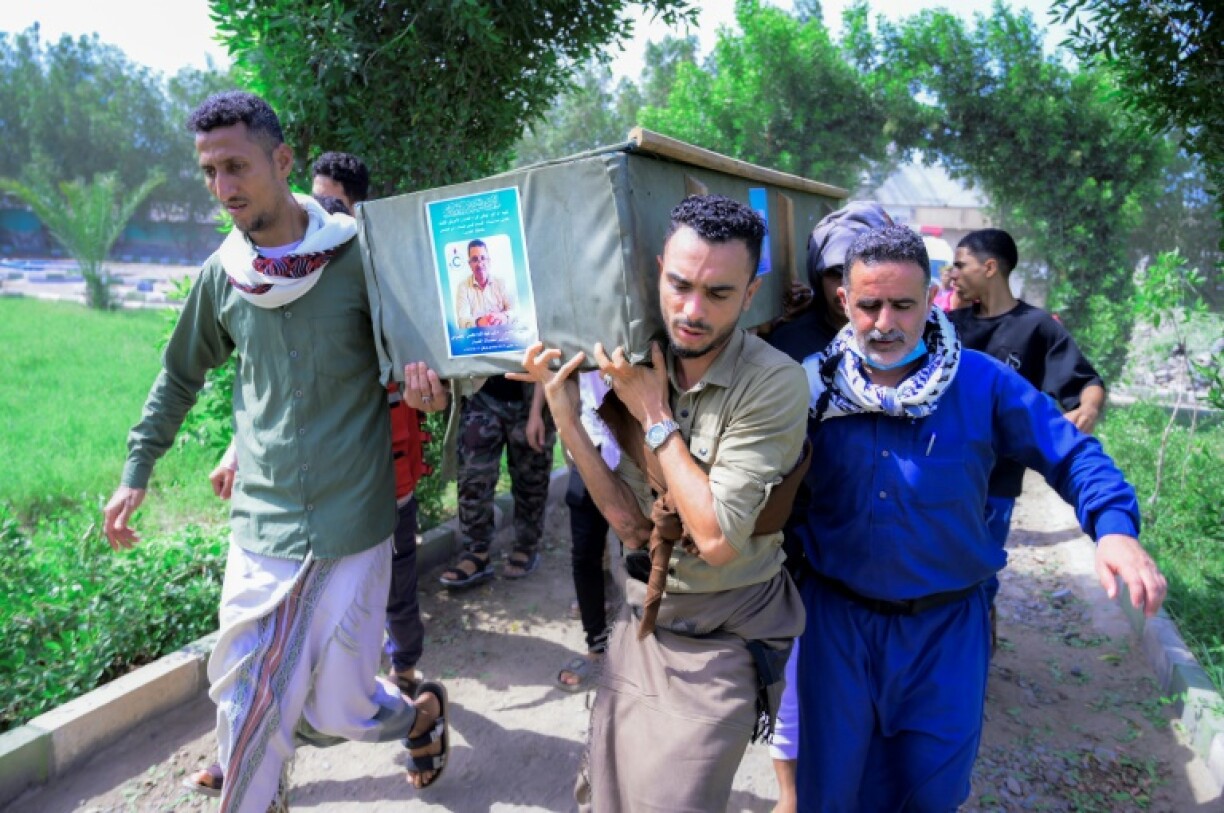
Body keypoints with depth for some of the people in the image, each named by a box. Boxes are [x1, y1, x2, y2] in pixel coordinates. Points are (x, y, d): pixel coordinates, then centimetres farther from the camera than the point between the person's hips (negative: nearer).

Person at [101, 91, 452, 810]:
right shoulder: (223, 274, 3)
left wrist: (430, 388, -24)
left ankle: (423, 711, 38)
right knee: (248, 709, 8)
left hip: (353, 526, -3)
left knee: (336, 713, 6)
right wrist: (137, 472, 17)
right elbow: (181, 376, 19)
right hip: (261, 526, 4)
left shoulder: (359, 254, -9)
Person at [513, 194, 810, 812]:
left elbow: (717, 540, -27)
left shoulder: (774, 383, -23)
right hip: (642, 621, 6)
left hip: (722, 645, -5)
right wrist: (565, 417, -14)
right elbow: (630, 521, -5)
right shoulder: (639, 370, -5)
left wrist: (656, 415, -22)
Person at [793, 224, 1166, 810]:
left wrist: (1114, 527, -18)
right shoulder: (814, 384, -7)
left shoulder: (983, 383, -8)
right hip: (838, 615, 0)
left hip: (947, 624, 0)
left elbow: (1071, 453, -2)